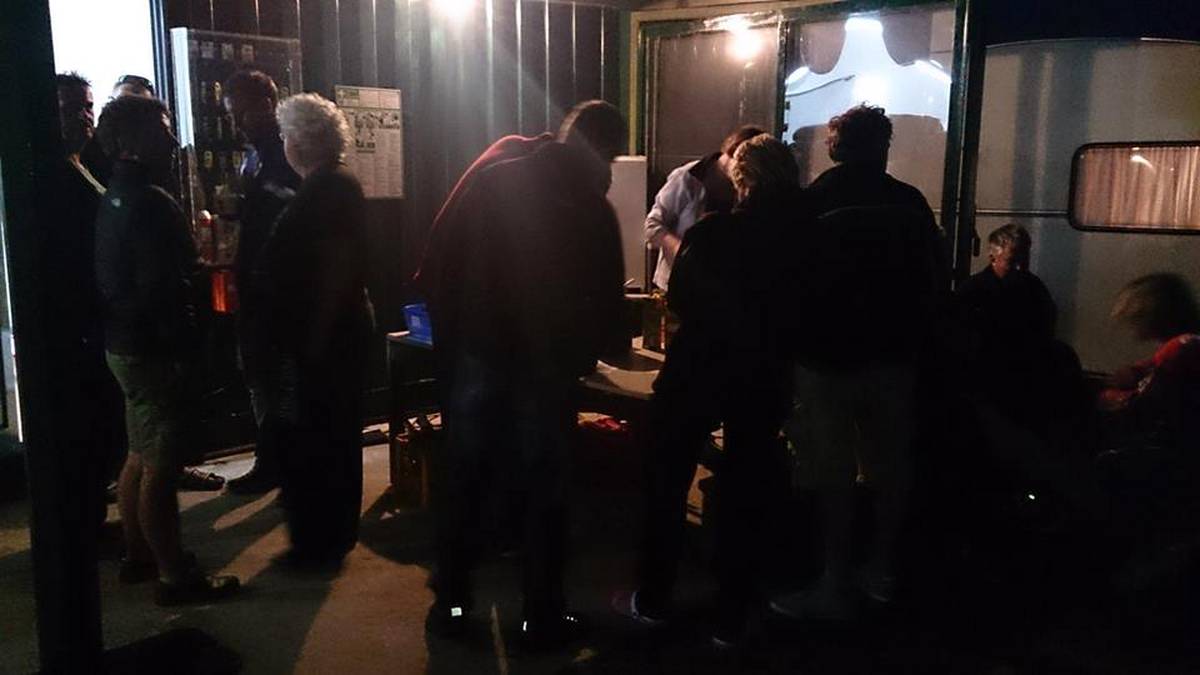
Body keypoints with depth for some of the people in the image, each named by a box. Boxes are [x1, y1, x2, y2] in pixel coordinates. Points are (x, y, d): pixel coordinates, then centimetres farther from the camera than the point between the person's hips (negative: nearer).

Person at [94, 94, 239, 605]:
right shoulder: (149, 202, -19)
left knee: (140, 456, 19)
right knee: (160, 466, -5)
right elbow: (162, 288, -23)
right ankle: (175, 576, 3)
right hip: (152, 348, -10)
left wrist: (192, 262, 16)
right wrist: (182, 347, -17)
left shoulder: (116, 197, 12)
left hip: (125, 344, 10)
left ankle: (138, 555, 31)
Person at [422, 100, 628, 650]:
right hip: (546, 360, -1)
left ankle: (450, 603, 21)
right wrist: (586, 353, 17)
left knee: (459, 479, 13)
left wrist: (447, 337, 9)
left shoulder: (493, 179, 1)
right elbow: (604, 297, -1)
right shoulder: (593, 209, -3)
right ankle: (542, 615, 15)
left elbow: (441, 260, 0)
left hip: (476, 351, 2)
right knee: (544, 487, 9)